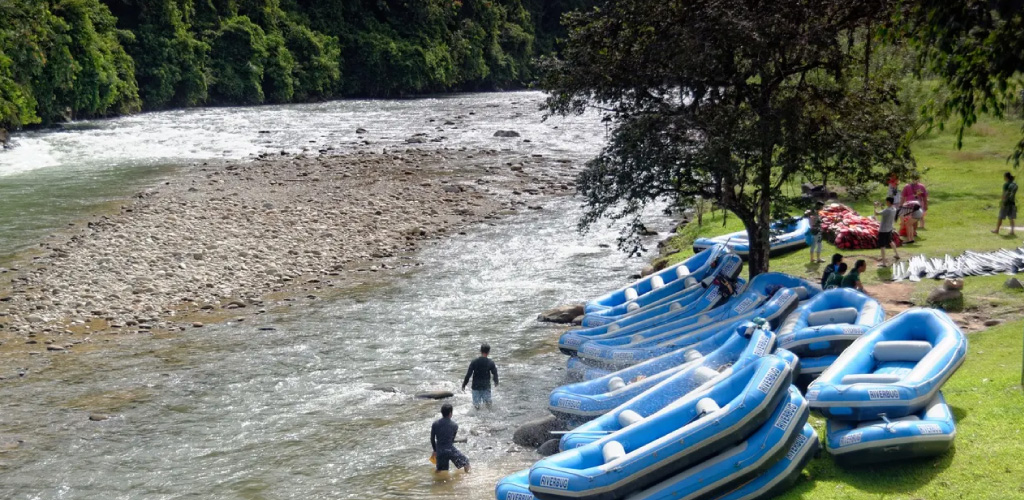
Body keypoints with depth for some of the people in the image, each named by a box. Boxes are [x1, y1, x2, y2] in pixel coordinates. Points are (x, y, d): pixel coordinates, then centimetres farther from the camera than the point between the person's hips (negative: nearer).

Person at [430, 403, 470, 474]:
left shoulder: (435, 424, 2)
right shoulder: (454, 425, -3)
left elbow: (432, 439, 6)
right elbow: (453, 439, 9)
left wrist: (435, 450, 20)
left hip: (440, 451, 3)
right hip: (450, 450, -3)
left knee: (439, 469, 23)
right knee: (466, 462, 11)